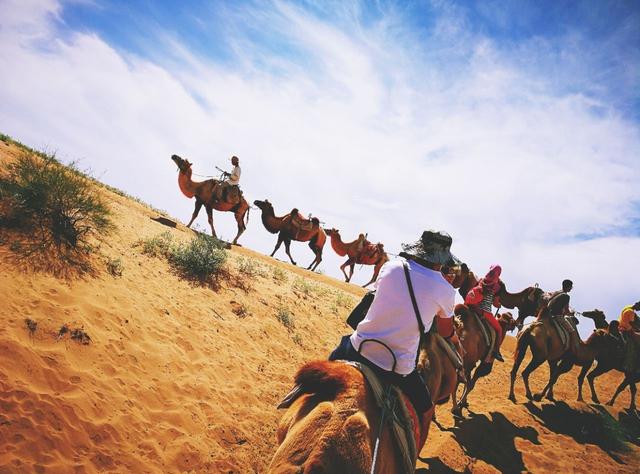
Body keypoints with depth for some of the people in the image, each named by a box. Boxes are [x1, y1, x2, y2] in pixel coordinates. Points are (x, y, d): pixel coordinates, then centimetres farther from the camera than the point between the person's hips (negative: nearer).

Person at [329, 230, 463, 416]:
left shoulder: (391, 266, -1)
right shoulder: (445, 290, -4)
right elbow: (445, 332, 13)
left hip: (358, 350, 2)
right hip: (397, 370, -1)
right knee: (425, 409, 24)